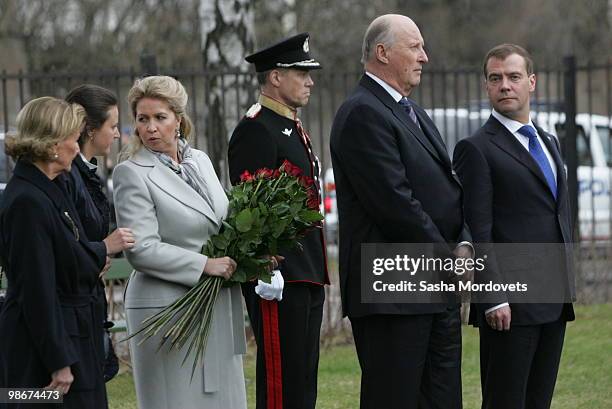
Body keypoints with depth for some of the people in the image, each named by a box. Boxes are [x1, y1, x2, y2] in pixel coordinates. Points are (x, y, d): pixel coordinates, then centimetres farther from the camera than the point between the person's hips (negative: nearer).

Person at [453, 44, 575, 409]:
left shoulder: (549, 142, 19)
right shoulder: (477, 149, -5)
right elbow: (478, 232, -11)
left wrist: (567, 285, 17)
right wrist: (493, 297, -18)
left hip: (554, 303, 7)